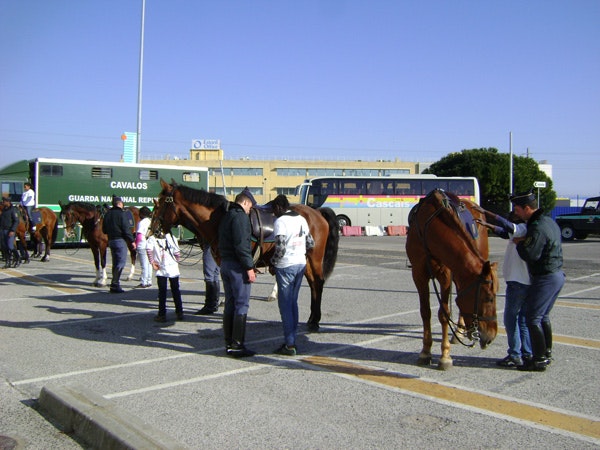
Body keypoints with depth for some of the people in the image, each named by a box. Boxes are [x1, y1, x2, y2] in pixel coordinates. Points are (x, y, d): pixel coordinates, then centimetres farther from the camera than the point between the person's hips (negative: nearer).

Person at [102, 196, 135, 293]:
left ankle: (115, 285, 15)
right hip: (120, 240, -8)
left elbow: (104, 230, 16)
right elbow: (126, 229, -15)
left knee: (115, 263, 13)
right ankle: (114, 284, -12)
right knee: (121, 262, -6)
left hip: (111, 240, 8)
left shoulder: (107, 214, 11)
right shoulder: (121, 214, -11)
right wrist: (132, 241, -9)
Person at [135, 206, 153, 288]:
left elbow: (139, 235, -17)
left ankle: (144, 282, 1)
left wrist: (136, 244, -7)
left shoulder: (141, 222, -12)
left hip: (142, 245, -7)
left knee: (144, 265, -3)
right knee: (149, 263, 13)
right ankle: (149, 281, 18)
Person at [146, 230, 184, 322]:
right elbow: (177, 253, -3)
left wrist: (152, 262, -12)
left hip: (161, 269, -1)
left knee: (162, 291, 6)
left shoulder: (152, 238, -2)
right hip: (173, 268, 1)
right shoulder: (171, 237, 1)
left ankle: (162, 314, 6)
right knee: (176, 290, 12)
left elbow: (149, 249, -20)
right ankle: (179, 313, 16)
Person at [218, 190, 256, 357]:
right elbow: (241, 245, -21)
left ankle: (229, 343, 18)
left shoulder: (226, 217, 17)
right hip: (237, 265, -9)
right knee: (242, 305, -5)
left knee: (230, 304, 13)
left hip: (225, 263, 10)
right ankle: (237, 345, -3)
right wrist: (249, 267, -18)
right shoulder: (241, 217, -13)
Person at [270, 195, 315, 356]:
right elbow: (311, 243, 13)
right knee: (293, 303, 16)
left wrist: (273, 261, -6)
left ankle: (289, 345, 4)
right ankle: (292, 339, 23)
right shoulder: (302, 219, 9)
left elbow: (280, 247, -22)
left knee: (285, 305, 1)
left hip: (285, 266, -8)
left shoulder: (280, 221, -14)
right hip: (301, 264, 8)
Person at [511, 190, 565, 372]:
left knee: (532, 318, -4)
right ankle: (546, 353, 28)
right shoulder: (549, 221, 10)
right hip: (557, 274, 10)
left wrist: (519, 243, -7)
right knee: (543, 316, 20)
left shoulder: (537, 229, -22)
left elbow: (529, 255, -25)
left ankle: (539, 360, -1)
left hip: (545, 278, -10)